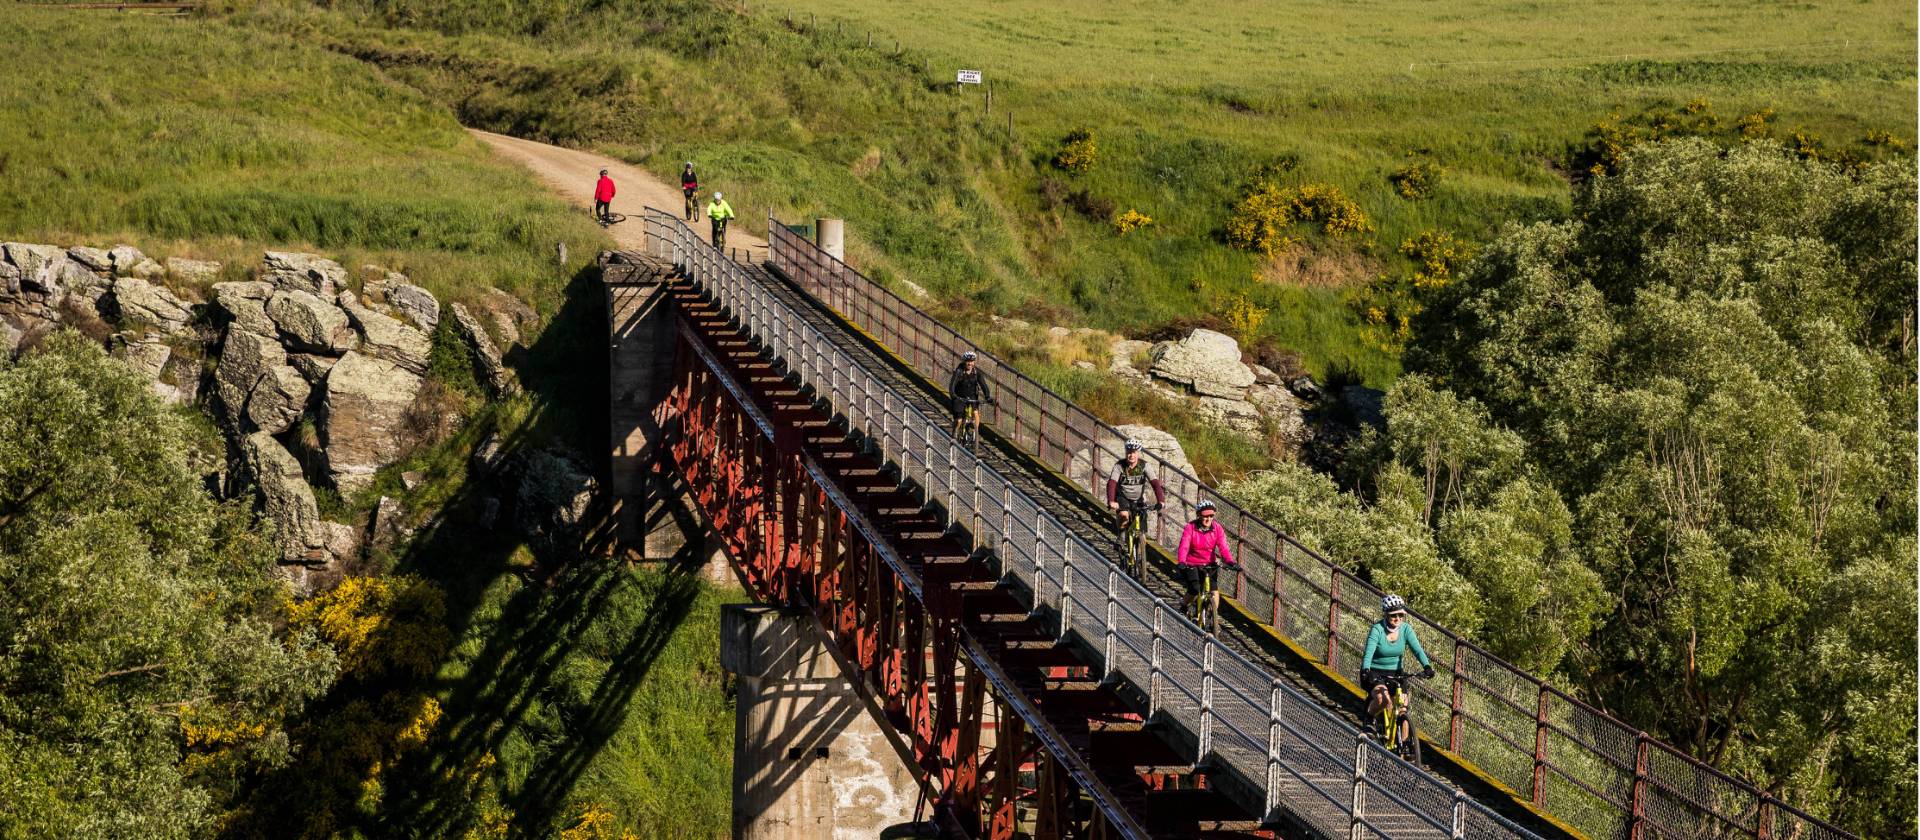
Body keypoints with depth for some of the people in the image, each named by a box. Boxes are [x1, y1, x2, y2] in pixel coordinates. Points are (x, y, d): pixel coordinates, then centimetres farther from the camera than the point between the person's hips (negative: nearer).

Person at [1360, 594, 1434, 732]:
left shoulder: (1406, 629, -8)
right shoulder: (1377, 629, -19)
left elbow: (1417, 649, -17)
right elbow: (1369, 652, -30)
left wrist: (1427, 666, -35)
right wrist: (1366, 671, -48)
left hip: (1395, 673, 4)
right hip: (1374, 672, -4)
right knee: (1382, 699, -32)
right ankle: (1371, 718, -1)